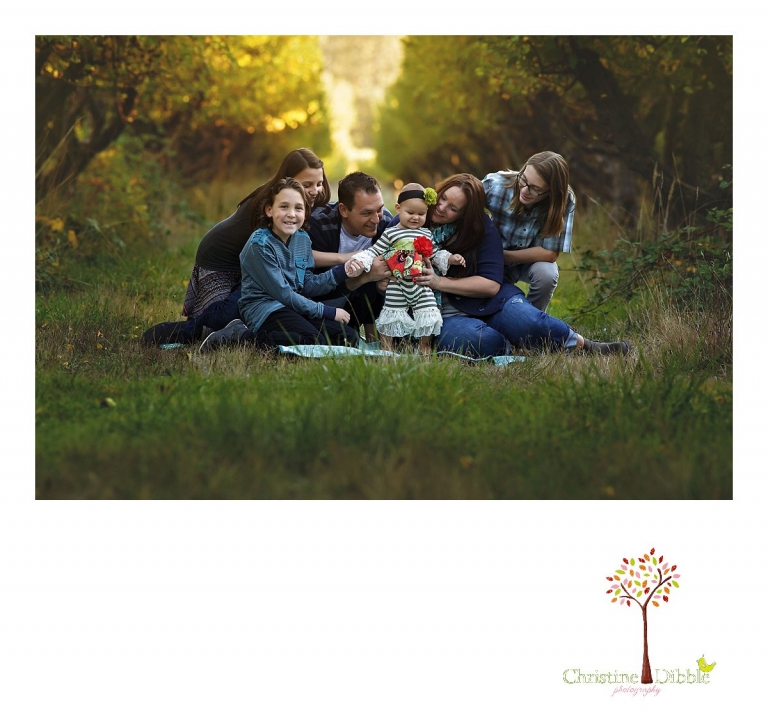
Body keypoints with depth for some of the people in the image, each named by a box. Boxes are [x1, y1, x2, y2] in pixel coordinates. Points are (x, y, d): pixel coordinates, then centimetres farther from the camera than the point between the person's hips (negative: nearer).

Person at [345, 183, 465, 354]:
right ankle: (386, 350, 11)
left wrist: (450, 259, 7)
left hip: (422, 285, 4)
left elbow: (435, 255, 21)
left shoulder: (426, 234, 12)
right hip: (397, 287, -4)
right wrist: (359, 261, -19)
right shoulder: (390, 234, -3)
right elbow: (374, 251, -4)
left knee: (427, 314, 4)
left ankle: (425, 349, 20)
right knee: (392, 314, -2)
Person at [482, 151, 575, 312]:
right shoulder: (496, 184, -29)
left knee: (546, 274, -32)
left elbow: (550, 253, -23)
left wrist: (503, 255, -26)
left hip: (532, 260, 0)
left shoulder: (564, 201, -28)